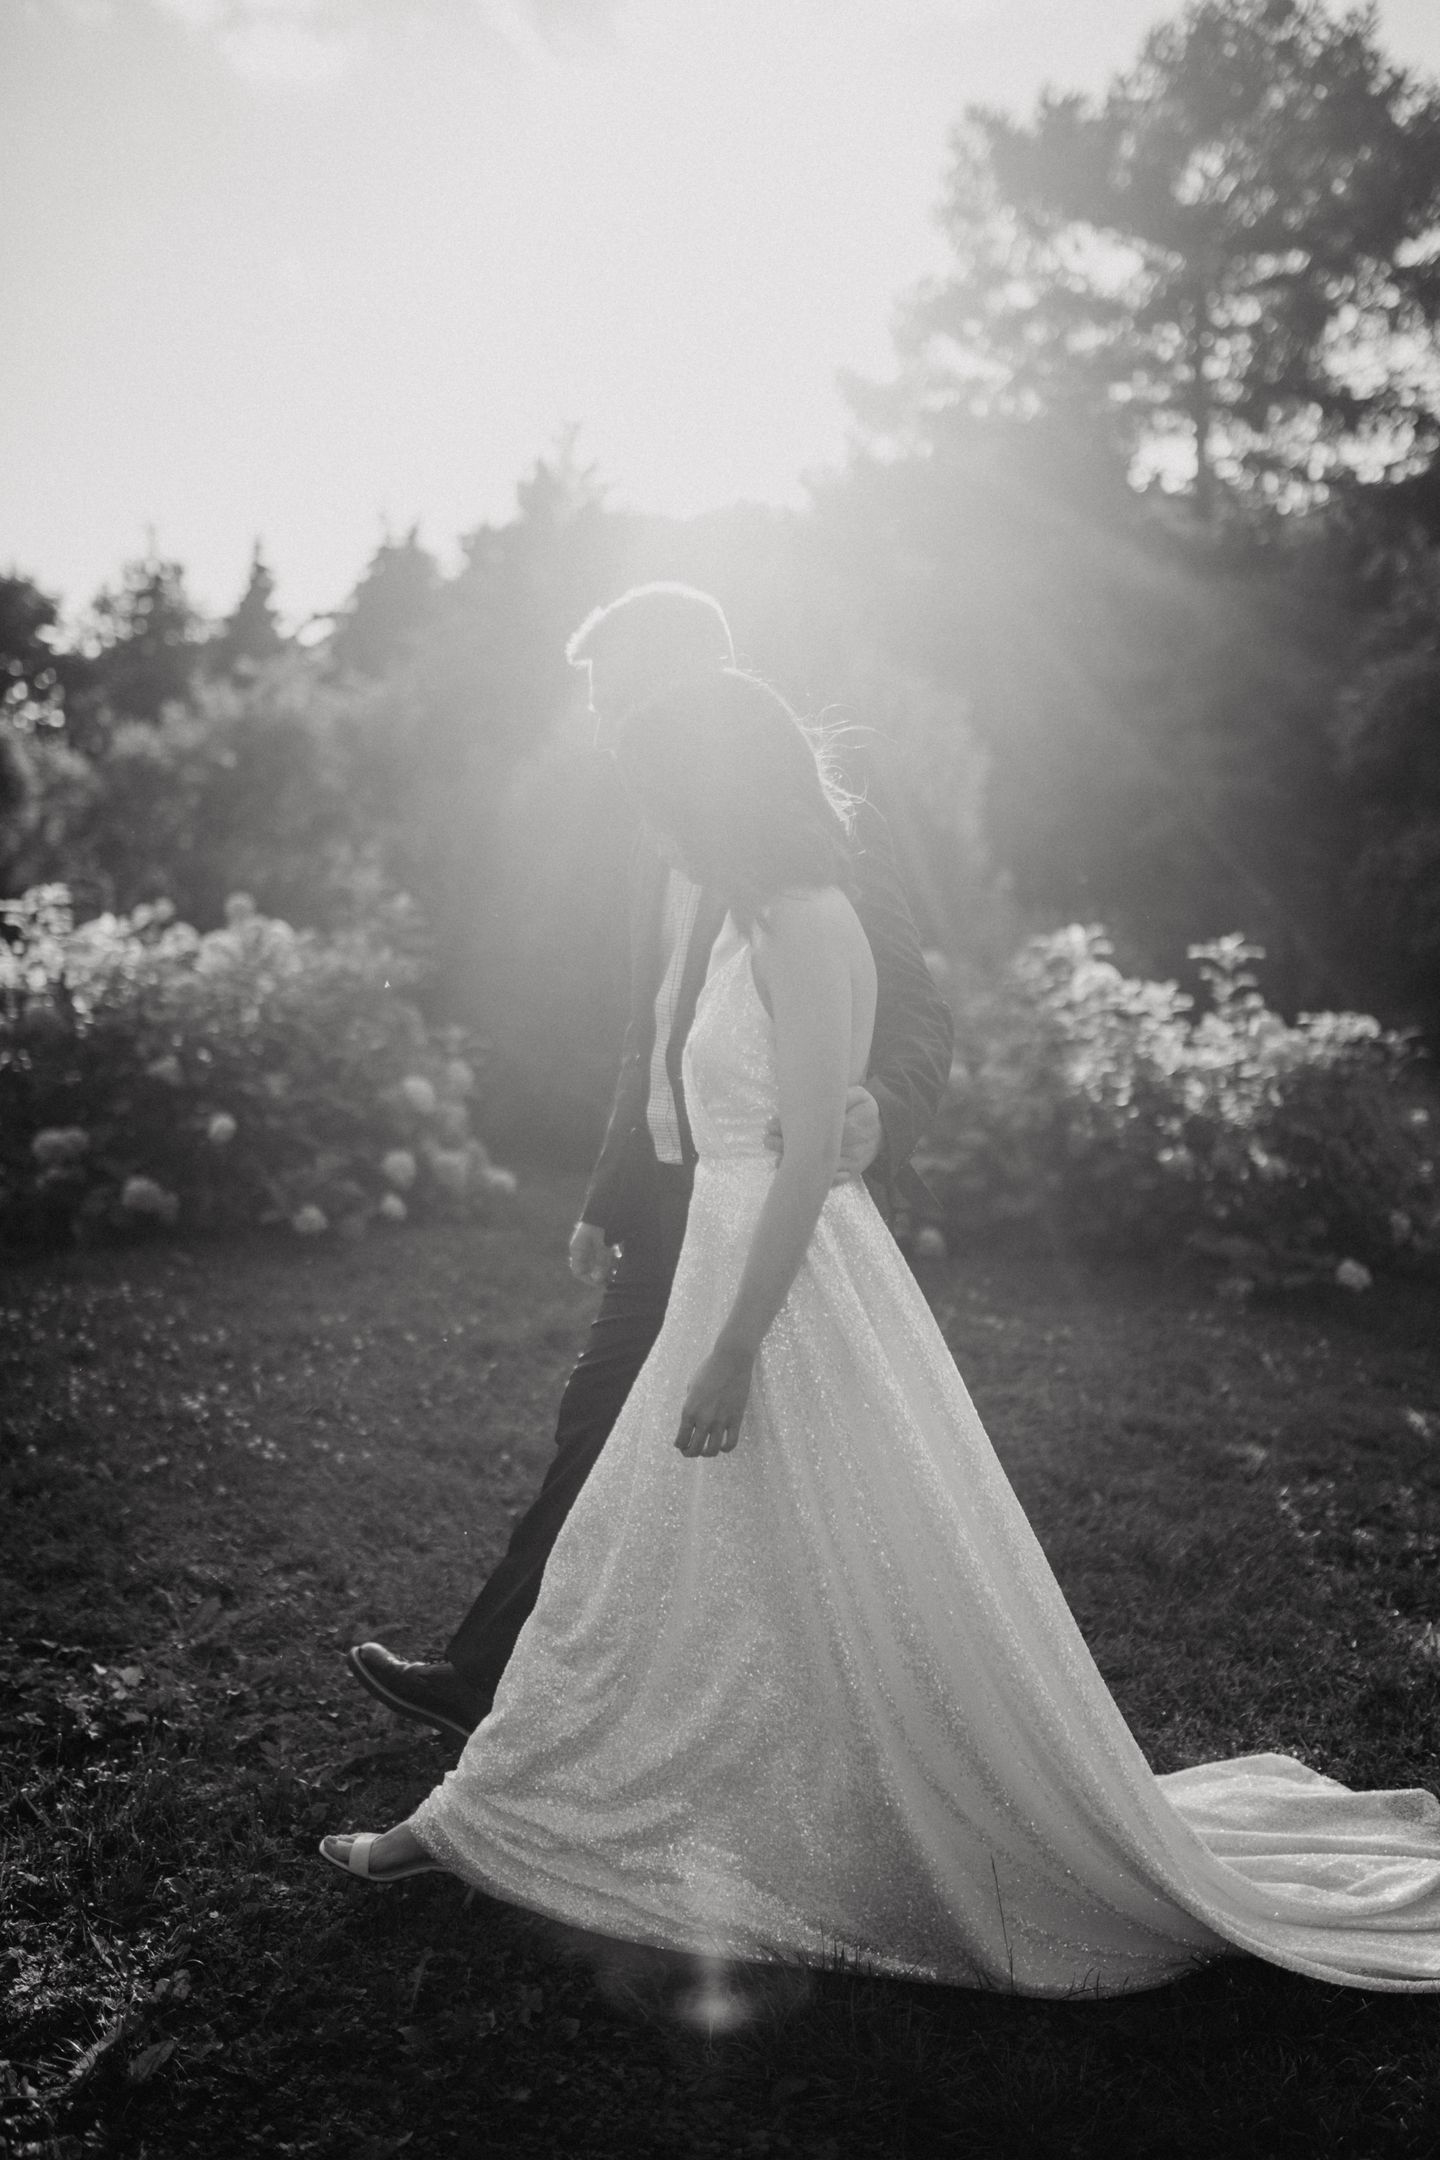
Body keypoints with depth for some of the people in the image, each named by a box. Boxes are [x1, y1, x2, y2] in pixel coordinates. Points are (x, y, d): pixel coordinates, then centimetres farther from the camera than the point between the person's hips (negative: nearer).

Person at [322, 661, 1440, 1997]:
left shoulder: (808, 925, -17)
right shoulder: (756, 925, 12)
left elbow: (808, 1157, -22)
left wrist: (732, 1354, -21)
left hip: (798, 1290, -10)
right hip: (739, 1272, 10)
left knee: (876, 1613, 4)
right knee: (627, 1575, 17)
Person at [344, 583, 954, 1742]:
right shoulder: (665, 833, 12)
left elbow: (919, 1012, -14)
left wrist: (879, 1109, -36)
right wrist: (609, 1198, 21)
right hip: (671, 1202, 8)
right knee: (597, 1431, 14)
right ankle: (486, 1680, 27)